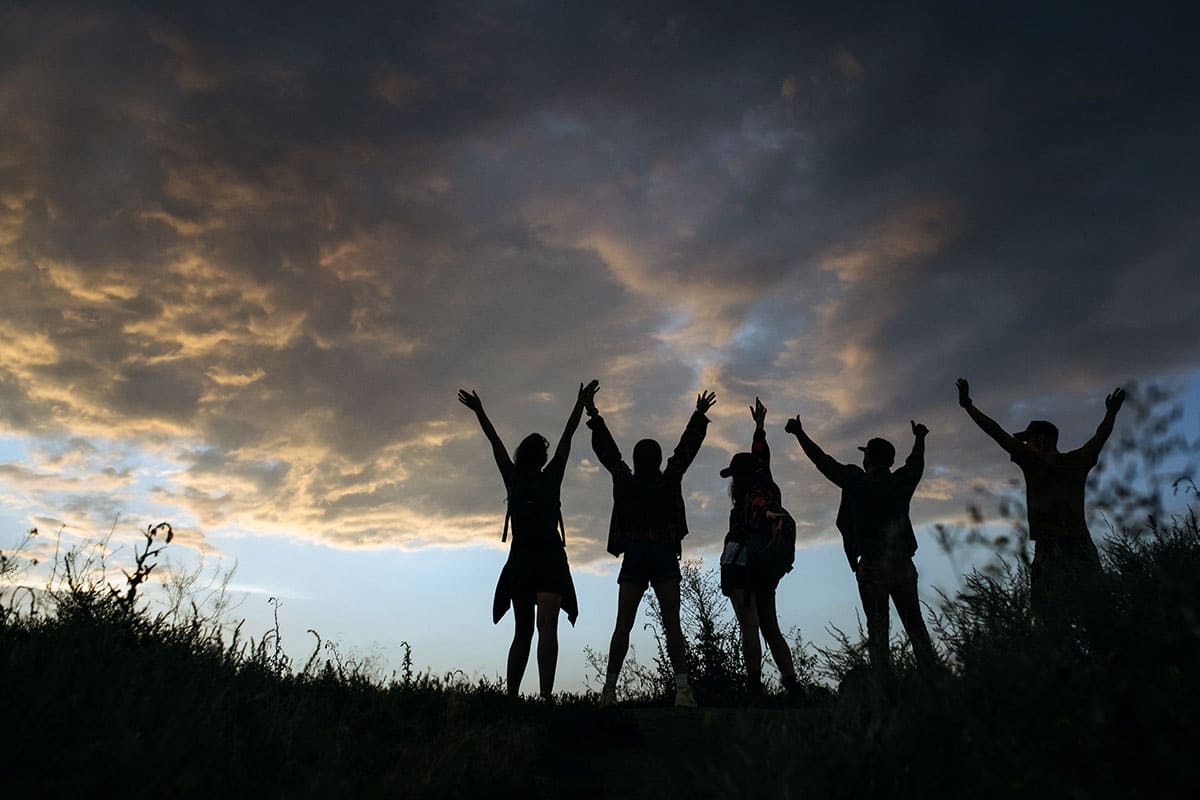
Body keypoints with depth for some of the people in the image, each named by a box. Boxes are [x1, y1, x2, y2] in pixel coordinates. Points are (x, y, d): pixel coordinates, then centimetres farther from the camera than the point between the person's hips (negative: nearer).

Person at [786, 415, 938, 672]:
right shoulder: (902, 482, 6)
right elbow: (916, 463, 28)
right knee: (915, 626, 8)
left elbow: (823, 461, 1)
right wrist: (919, 438, 47)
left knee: (878, 630, -1)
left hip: (872, 566, -3)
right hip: (903, 564, 4)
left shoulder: (858, 482, -5)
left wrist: (800, 433, 11)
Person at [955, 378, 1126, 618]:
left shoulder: (1033, 461, -1)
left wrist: (967, 404, 5)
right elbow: (1101, 435, 32)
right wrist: (1112, 411, 48)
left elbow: (998, 433, -2)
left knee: (1054, 621, -9)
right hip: (1083, 550, 6)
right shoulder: (1078, 462, 14)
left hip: (1051, 551, -6)